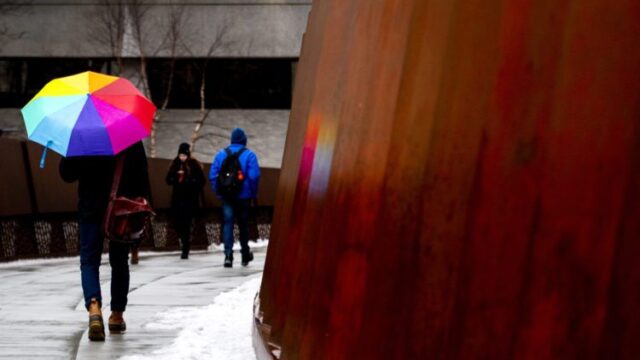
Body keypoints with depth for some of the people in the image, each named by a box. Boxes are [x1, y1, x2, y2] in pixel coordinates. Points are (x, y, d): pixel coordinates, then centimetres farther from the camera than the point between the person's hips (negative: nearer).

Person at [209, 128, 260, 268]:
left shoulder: (221, 154, 4)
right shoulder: (249, 155, -5)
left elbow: (213, 175, 1)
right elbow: (254, 176, -13)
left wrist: (218, 192, 8)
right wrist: (254, 193, -1)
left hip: (226, 197, 1)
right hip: (243, 197, -1)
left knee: (228, 223, -2)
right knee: (243, 224, 12)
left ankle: (228, 254, -18)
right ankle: (245, 254, 24)